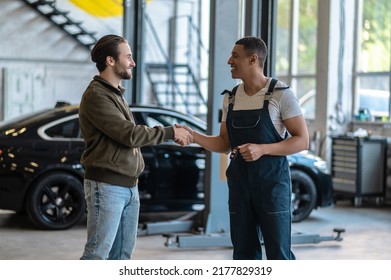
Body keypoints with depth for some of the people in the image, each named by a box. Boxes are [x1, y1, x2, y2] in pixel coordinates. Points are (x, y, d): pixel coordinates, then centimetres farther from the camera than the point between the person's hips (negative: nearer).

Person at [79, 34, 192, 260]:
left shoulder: (117, 93, 17)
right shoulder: (96, 96, -14)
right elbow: (129, 134, -19)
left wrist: (170, 134, 5)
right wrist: (170, 132, -11)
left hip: (129, 186, 9)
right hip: (106, 186, -9)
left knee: (123, 253, 12)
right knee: (98, 254, -7)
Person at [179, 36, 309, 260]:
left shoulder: (281, 94, -8)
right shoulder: (231, 98, 10)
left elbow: (302, 140, -10)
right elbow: (224, 144, 13)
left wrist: (262, 149, -22)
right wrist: (193, 136, -3)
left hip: (272, 181, -5)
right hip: (239, 182, 6)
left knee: (279, 254, -3)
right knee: (244, 253, 10)